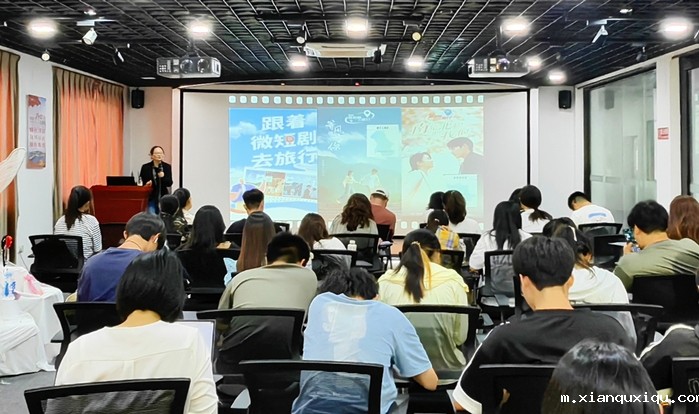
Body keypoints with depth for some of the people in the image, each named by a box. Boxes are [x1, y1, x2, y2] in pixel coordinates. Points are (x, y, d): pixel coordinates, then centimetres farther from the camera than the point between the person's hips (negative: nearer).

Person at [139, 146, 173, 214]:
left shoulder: (167, 167, 4)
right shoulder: (145, 167, 0)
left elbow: (170, 183, -1)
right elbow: (142, 182, 6)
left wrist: (163, 177, -19)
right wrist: (147, 184, -15)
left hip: (163, 198, 2)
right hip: (151, 198, -2)